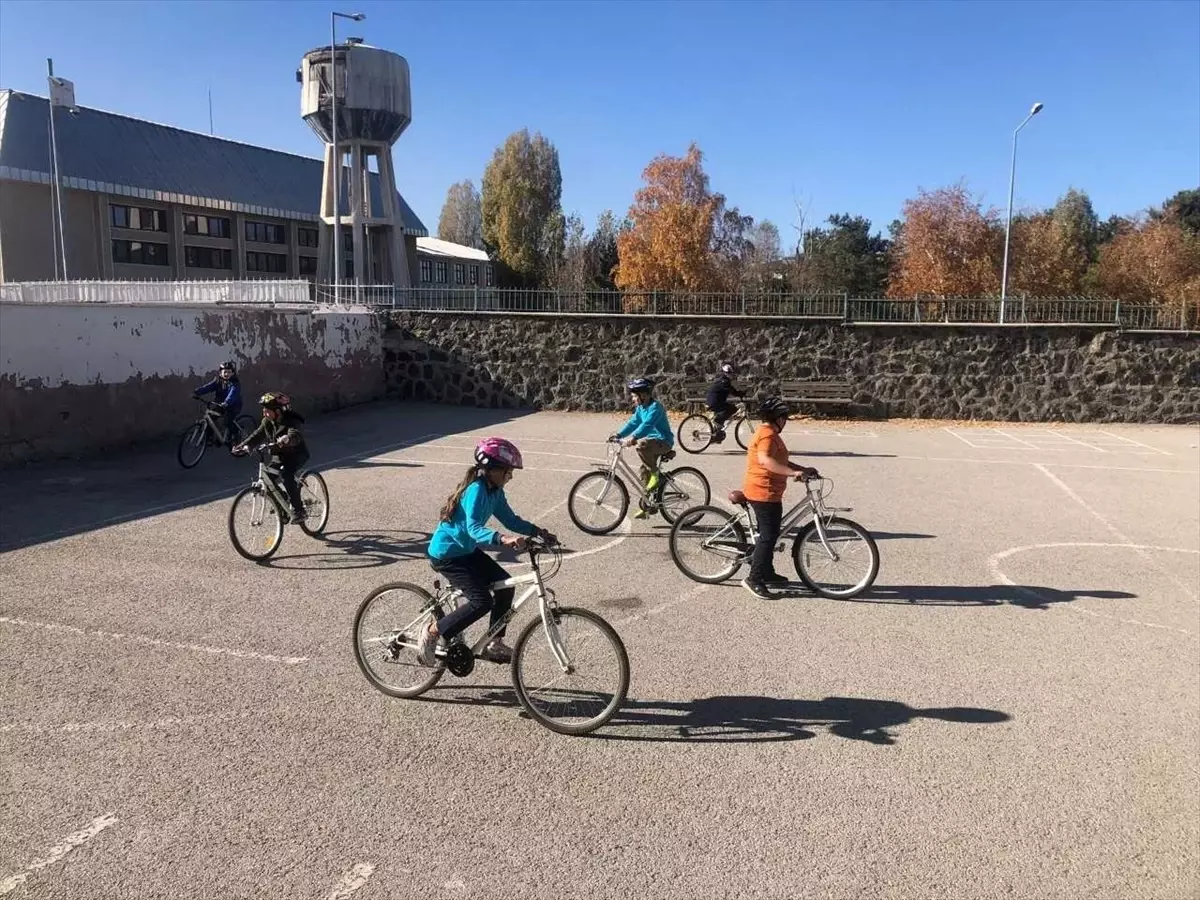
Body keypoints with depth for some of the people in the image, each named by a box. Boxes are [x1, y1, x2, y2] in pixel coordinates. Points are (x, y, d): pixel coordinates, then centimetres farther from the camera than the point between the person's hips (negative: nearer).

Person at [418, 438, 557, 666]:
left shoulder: (495, 491, 1)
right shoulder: (476, 490, -27)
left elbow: (510, 519, 6)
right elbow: (474, 528, -38)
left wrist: (538, 531, -7)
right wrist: (502, 539, -54)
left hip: (467, 550, 9)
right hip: (446, 554, -9)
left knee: (505, 585, 2)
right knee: (482, 601, -16)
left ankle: (494, 643, 13)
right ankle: (432, 633, -1)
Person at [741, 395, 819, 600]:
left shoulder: (768, 433, 18)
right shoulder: (768, 435, -16)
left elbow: (780, 461, 24)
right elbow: (765, 460, -34)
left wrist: (804, 469, 18)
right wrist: (793, 472, -38)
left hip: (766, 493, 11)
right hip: (764, 493, -11)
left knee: (768, 534, 18)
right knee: (769, 535, -9)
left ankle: (767, 574, 28)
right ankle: (753, 578, -8)